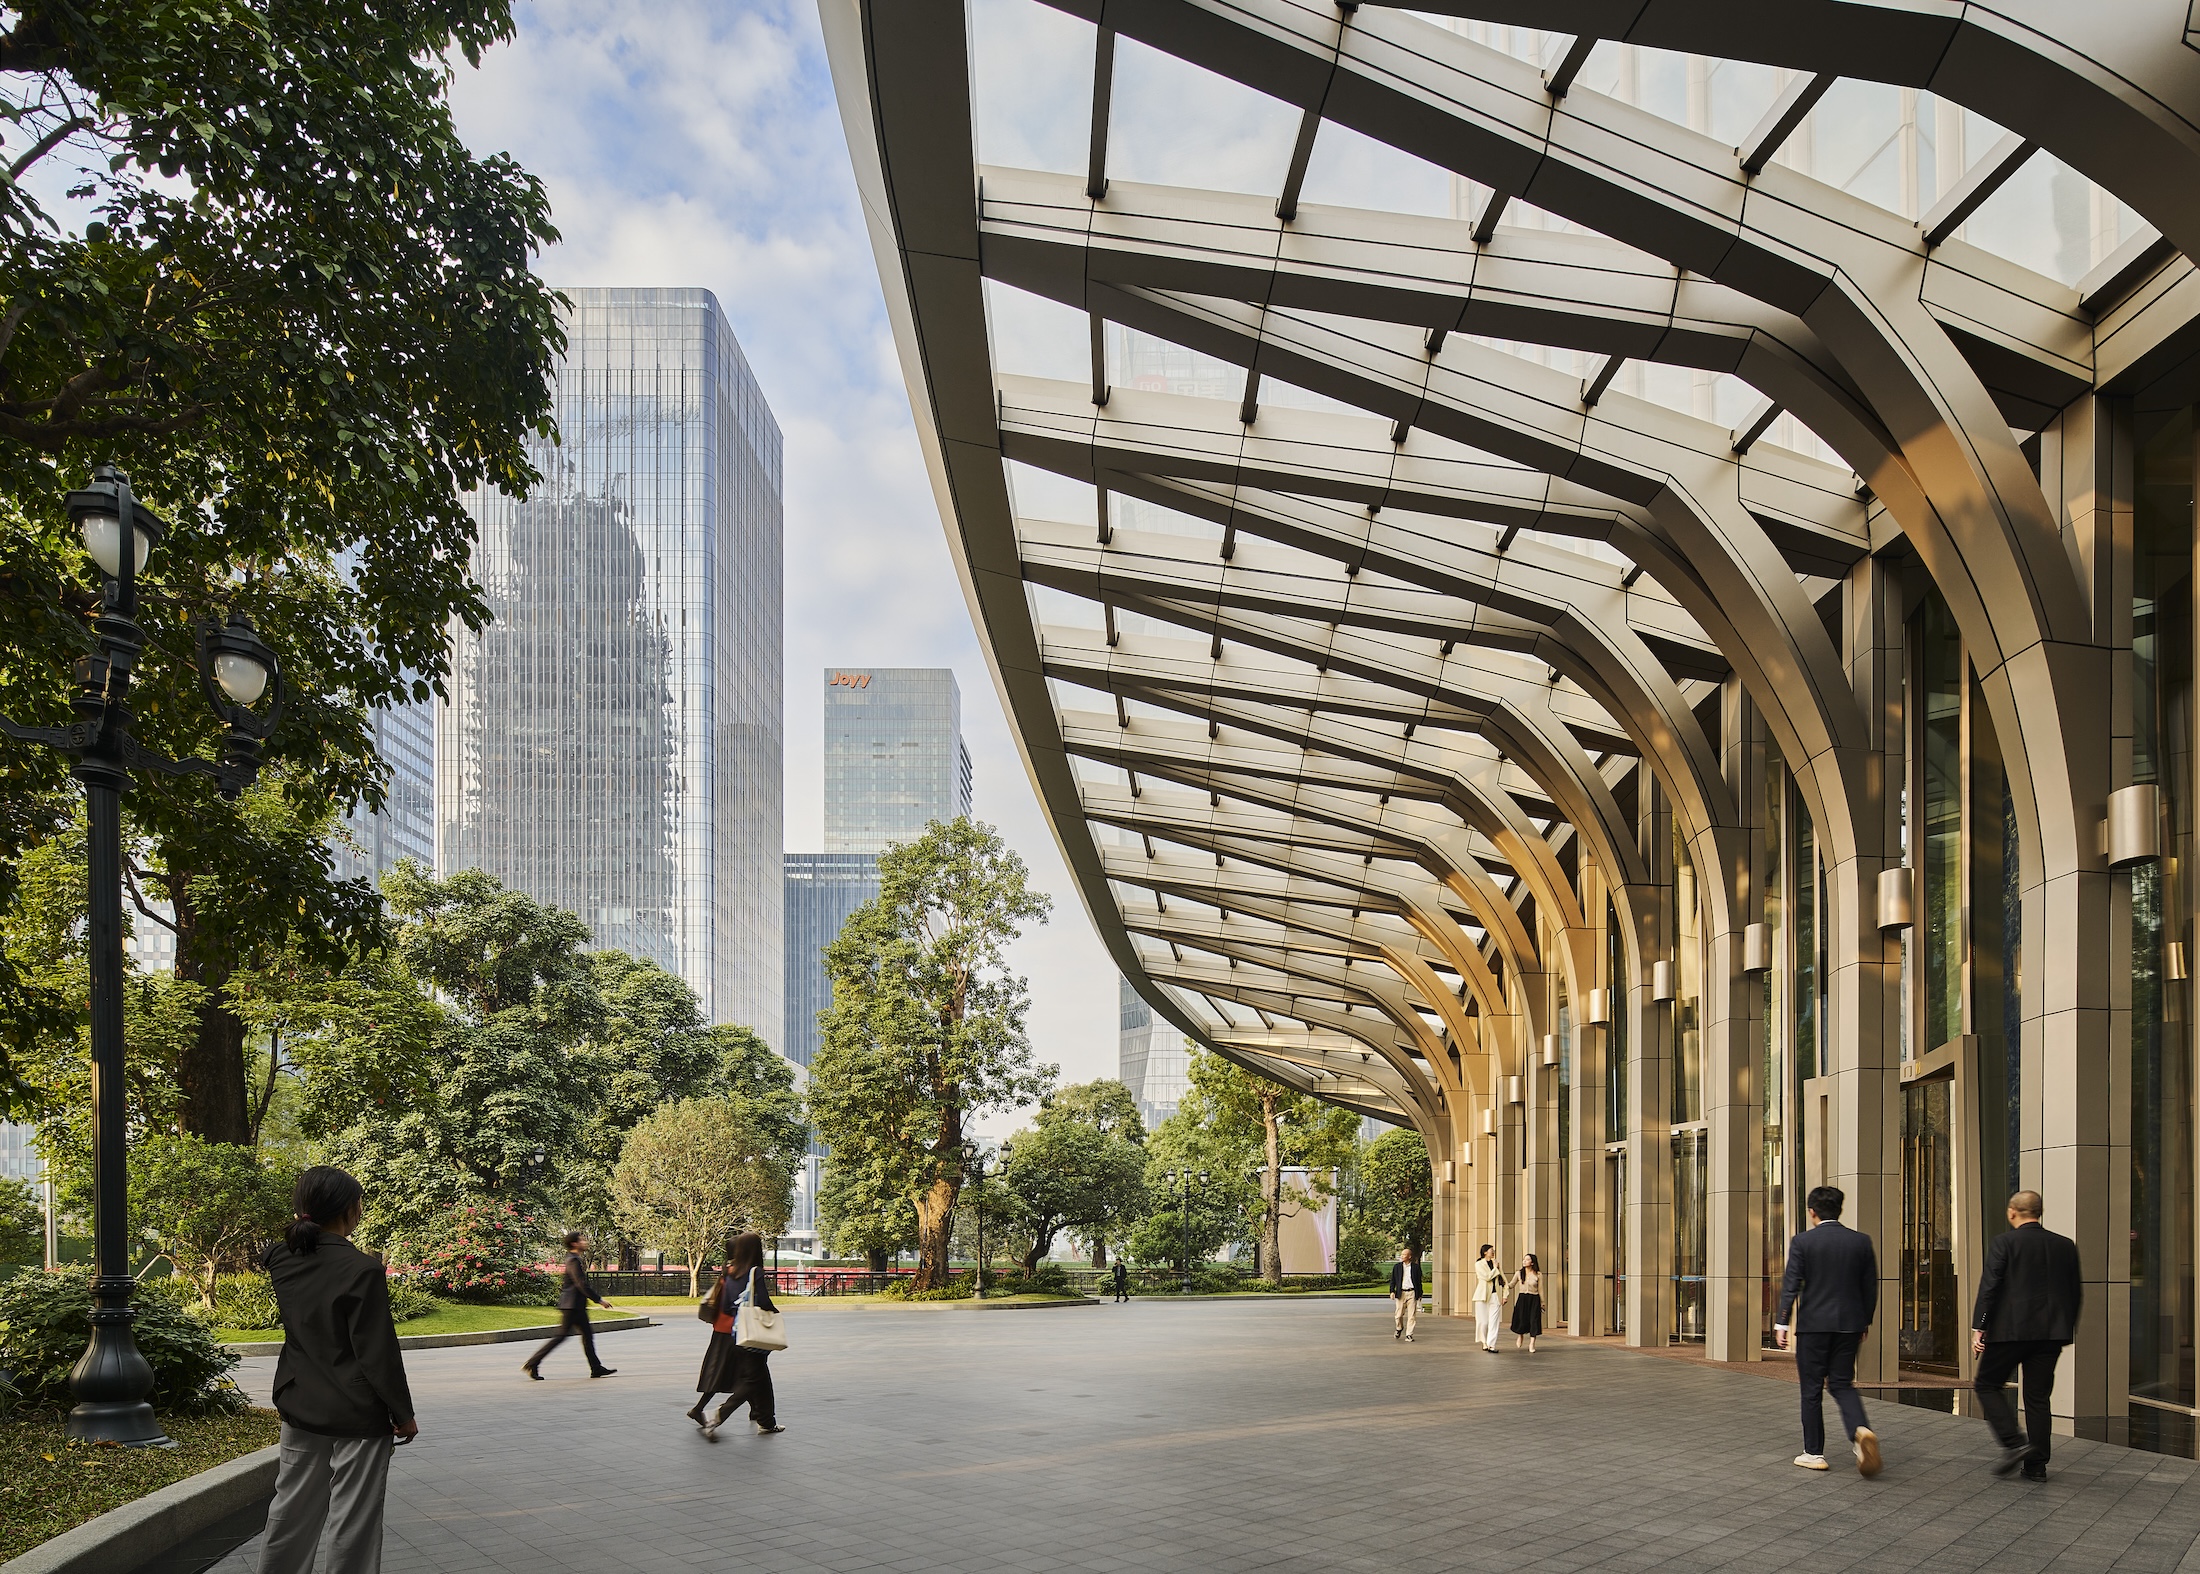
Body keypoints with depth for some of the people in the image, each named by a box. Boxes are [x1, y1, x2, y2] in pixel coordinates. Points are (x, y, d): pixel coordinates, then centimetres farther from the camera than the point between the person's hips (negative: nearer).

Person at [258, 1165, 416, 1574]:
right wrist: (403, 1414, -7)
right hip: (357, 1416, -7)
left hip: (300, 1407, 7)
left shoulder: (283, 1261, -1)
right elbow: (378, 1353, -17)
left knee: (292, 1510, 16)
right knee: (355, 1519, 3)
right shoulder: (363, 1270, -20)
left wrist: (304, 1223, 11)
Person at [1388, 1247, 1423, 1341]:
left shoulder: (1415, 1267, 4)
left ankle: (1409, 1335, 2)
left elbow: (1419, 1281, 9)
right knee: (1399, 1315, 3)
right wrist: (1392, 1291, -3)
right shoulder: (1397, 1267, 8)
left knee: (1411, 1316, -3)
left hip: (1412, 1293, -1)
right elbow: (1393, 1280, 9)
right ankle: (1399, 1328, 31)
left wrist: (1419, 1294, 7)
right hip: (1401, 1293, 1)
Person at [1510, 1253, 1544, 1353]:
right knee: (1521, 1320, 2)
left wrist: (1542, 1303, 6)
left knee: (1534, 1321, -5)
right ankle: (1520, 1336, 35)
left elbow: (1540, 1289, 4)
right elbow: (1511, 1285, 5)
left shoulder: (1538, 1275, -1)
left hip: (1534, 1300, -1)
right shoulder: (1519, 1274, 3)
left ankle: (1531, 1344, 3)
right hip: (1522, 1299, 1)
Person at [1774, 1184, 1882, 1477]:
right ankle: (1861, 1430, -15)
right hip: (1849, 1324, 3)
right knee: (1843, 1384, 12)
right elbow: (1870, 1288, 6)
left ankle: (1813, 1453, 12)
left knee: (1812, 1389, 7)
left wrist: (1782, 1323, -5)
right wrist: (1864, 1325, 17)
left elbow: (1791, 1285, -10)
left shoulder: (1802, 1242, -7)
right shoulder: (1861, 1242, 3)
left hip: (1813, 1324, -3)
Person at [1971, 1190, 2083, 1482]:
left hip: (2011, 1329, -5)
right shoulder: (2065, 1245, 9)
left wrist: (1978, 1328, -9)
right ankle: (2037, 1464, 10)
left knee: (1987, 1384, 8)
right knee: (2039, 1395, 10)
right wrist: (2067, 1329, 22)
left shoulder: (2003, 1243, -6)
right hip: (2052, 1332, 5)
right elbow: (2076, 1292, 13)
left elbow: (1989, 1286, -11)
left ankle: (2014, 1443, -7)